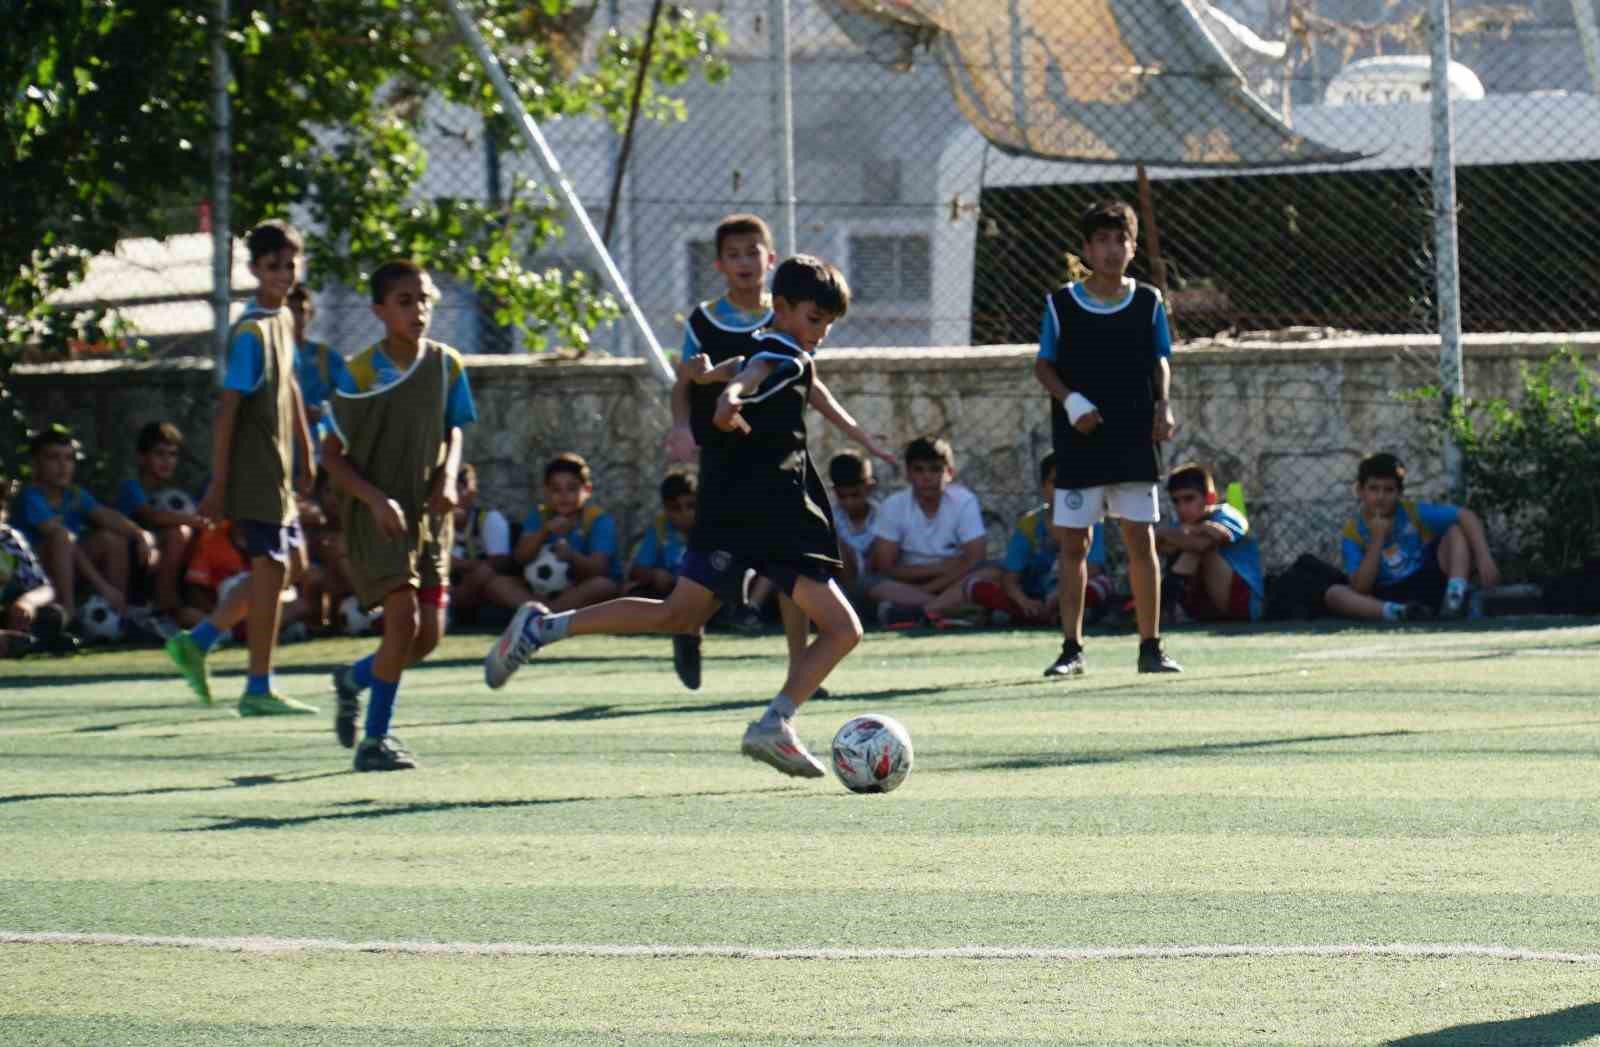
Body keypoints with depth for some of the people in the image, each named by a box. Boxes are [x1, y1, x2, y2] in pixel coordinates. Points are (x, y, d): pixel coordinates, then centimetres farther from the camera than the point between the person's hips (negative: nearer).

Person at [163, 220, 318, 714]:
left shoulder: (284, 321, 11)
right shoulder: (251, 332, -16)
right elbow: (228, 410, -18)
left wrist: (306, 455, 25)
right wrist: (218, 483, -19)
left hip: (278, 473, 9)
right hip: (254, 474, -9)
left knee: (291, 561, 14)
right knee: (271, 568, -6)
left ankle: (197, 641, 16)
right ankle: (258, 689, 0)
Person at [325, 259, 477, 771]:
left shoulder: (445, 364, 2)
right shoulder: (360, 373, -10)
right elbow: (332, 455, -5)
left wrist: (447, 479, -6)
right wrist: (376, 499, -19)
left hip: (428, 513, 5)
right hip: (376, 515, -5)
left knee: (429, 633, 0)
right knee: (404, 618, -18)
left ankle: (353, 678, 30)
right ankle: (375, 739, -5)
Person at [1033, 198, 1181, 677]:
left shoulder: (1148, 303, 4)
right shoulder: (1061, 304, 0)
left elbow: (1160, 362, 11)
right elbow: (1044, 364, 5)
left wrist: (1163, 406, -6)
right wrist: (1071, 401, -12)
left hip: (1135, 443, 1)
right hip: (1079, 444, -1)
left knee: (1141, 541, 0)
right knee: (1073, 545, 1)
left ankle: (1150, 647, 6)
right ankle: (1071, 649, 7)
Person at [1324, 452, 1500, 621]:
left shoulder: (1413, 512, -4)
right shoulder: (1352, 533, -3)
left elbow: (1466, 517, -11)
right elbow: (1360, 588, -13)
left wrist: (1484, 558, -25)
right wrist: (1377, 539, -17)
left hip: (1428, 586, 0)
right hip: (1387, 598, 0)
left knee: (1456, 530, -13)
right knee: (1333, 594, -25)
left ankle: (1454, 597, -33)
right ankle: (1397, 612, -46)